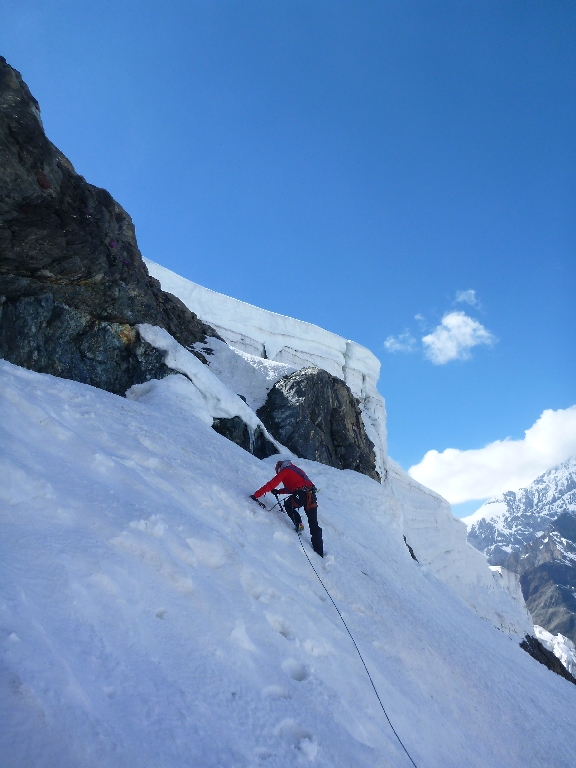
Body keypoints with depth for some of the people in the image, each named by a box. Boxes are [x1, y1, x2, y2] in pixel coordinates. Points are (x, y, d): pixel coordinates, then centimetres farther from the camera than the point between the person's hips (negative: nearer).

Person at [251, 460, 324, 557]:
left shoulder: (284, 471, 10)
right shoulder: (296, 469, 32)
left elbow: (271, 484, 5)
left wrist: (256, 495, 9)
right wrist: (279, 491, 33)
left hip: (301, 495, -6)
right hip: (312, 495, 6)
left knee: (288, 505, 27)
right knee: (314, 525, 12)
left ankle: (298, 524, 7)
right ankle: (319, 553, 12)